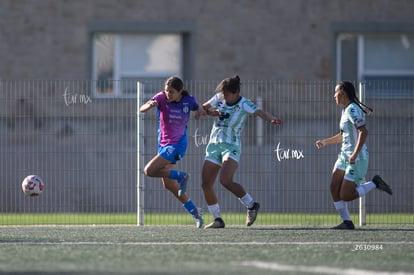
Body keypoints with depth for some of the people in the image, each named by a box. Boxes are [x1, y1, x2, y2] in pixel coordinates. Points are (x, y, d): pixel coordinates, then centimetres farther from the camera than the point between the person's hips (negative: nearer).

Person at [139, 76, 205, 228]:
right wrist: (150, 105, -46)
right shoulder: (161, 98, -10)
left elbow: (200, 109, 12)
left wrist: (200, 111, -12)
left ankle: (181, 176, -4)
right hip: (163, 144, 5)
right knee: (169, 185, 8)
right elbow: (142, 109, -24)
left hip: (177, 144, -5)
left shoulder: (188, 101, -10)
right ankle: (194, 211, 19)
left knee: (149, 170, -22)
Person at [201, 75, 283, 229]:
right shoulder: (219, 98, 4)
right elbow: (203, 108, 16)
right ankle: (218, 220, 10)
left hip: (231, 147, -6)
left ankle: (251, 205, -3)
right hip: (214, 145, 6)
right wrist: (213, 112, -6)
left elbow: (260, 113, -26)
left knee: (226, 181, -26)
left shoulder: (244, 104, -11)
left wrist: (272, 119, -48)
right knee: (206, 184, -3)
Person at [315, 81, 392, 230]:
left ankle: (374, 183, 6)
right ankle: (347, 222, 4)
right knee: (335, 189, -1)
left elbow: (364, 131, -26)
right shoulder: (345, 111, 13)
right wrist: (325, 142, 18)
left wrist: (355, 154, -30)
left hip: (357, 159, -9)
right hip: (344, 156, 9)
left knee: (346, 196, -8)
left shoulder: (352, 110, -16)